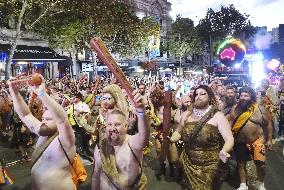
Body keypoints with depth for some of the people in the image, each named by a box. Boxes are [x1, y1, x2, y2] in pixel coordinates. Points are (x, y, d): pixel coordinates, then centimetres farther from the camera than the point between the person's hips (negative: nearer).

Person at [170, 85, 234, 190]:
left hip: (210, 167, -3)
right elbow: (179, 132, 16)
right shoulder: (186, 115, 2)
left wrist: (224, 151, -35)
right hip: (189, 165, 4)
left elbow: (229, 139, -14)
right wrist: (169, 140, -5)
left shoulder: (218, 116, -8)